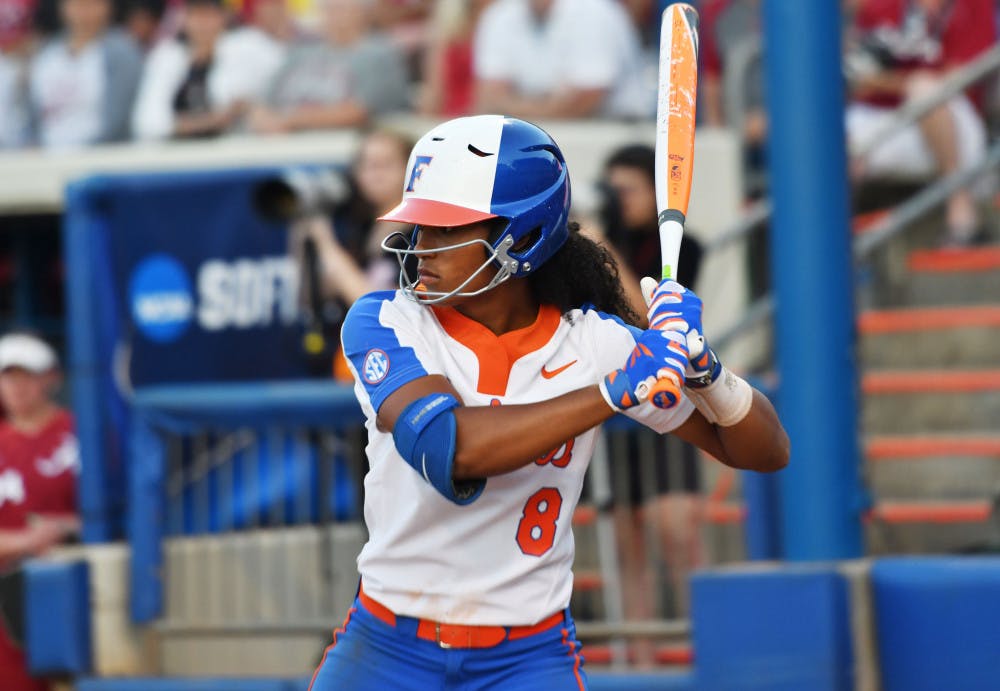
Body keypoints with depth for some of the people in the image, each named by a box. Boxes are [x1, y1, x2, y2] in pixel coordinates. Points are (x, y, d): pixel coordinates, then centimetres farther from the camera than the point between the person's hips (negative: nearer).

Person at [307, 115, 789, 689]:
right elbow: (446, 448, -29)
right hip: (388, 645, 0)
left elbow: (766, 453, -2)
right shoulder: (383, 323, -9)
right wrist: (615, 390, -30)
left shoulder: (593, 342, -6)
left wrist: (701, 365, -22)